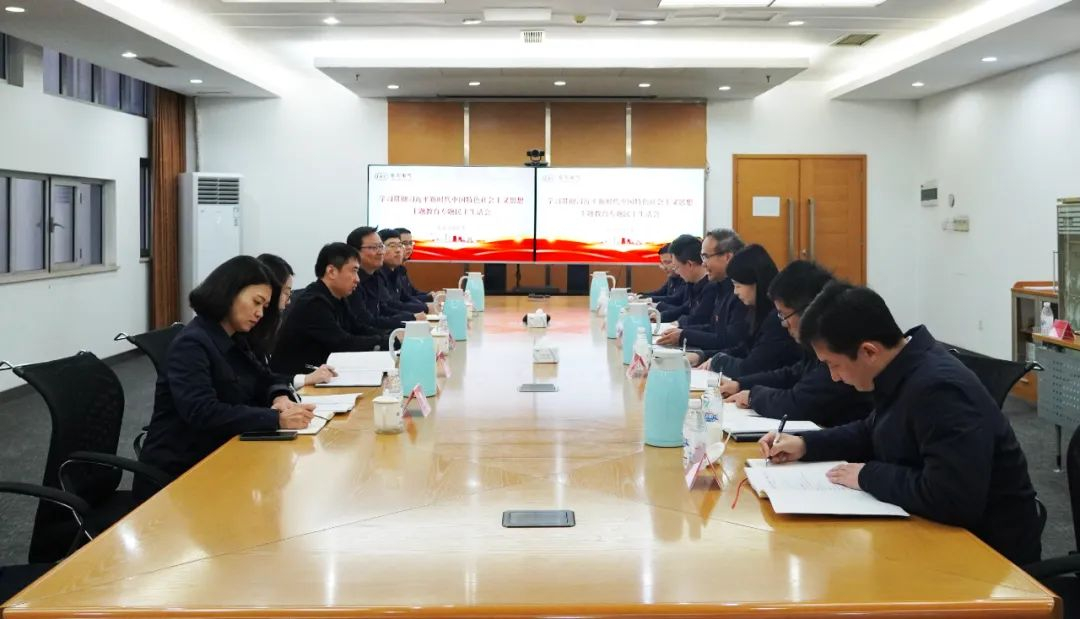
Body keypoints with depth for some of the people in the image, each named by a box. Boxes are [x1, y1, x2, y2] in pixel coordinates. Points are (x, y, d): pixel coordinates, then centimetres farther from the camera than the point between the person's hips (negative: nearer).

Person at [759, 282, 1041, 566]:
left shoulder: (938, 389, -29)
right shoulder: (902, 374, 1)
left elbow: (949, 500, -36)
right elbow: (874, 433, 21)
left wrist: (869, 476, -22)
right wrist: (805, 444, 8)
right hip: (941, 531, 9)